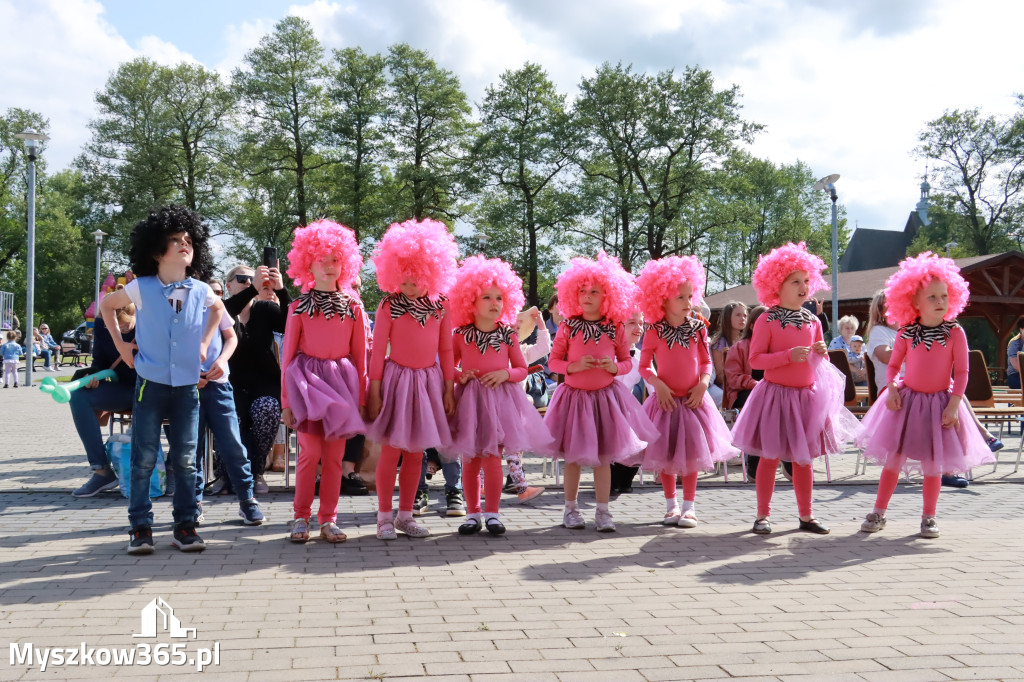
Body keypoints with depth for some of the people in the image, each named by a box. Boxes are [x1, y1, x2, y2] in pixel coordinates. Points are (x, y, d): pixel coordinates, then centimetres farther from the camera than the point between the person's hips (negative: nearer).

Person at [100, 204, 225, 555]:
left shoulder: (200, 291, 1)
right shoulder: (142, 288, -5)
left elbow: (219, 308, 25)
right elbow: (105, 304, 12)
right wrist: (119, 343, 6)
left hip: (187, 387, 2)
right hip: (151, 385, -2)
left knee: (185, 460, 6)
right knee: (144, 458, 1)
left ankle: (185, 526, 14)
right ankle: (140, 527, 10)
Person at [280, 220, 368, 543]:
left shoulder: (353, 307, 7)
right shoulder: (299, 307, 3)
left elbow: (360, 356, 9)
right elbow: (288, 355, 5)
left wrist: (361, 397, 5)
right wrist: (286, 401, 1)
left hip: (341, 382, 2)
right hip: (308, 380, -2)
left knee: (335, 455, 3)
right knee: (311, 451, -8)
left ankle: (328, 520, 12)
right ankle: (301, 517, 6)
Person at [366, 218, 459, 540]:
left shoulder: (440, 305, 3)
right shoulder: (389, 306, -6)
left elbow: (446, 350, 8)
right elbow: (378, 352, -5)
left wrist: (449, 389, 5)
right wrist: (374, 392, -9)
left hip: (429, 380, 3)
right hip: (397, 378, -3)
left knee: (416, 452, 9)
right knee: (391, 450, -1)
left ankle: (406, 515, 19)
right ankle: (385, 517, 10)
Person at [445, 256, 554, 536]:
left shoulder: (508, 335, 4)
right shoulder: (461, 335, 3)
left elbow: (522, 369, 8)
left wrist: (505, 373, -11)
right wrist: (460, 376, -11)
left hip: (499, 398, 0)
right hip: (468, 399, 1)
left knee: (492, 458, -6)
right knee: (470, 460, 5)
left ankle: (492, 513, 6)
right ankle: (473, 513, 17)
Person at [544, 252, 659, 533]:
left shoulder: (615, 329, 0)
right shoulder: (568, 327, -3)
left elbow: (627, 360, 8)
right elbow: (553, 360, 1)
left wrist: (615, 367, -14)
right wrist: (573, 366, -17)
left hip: (606, 395, 1)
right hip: (574, 395, -1)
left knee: (603, 456, 4)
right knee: (573, 456, 7)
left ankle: (603, 511, 12)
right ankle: (571, 508, 21)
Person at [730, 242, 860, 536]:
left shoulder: (813, 321, 8)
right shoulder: (767, 321, -9)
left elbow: (818, 362, 17)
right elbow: (755, 359, -13)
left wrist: (822, 354, -7)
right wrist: (788, 355, -23)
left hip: (807, 396, 5)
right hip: (776, 394, -5)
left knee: (804, 458, 12)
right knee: (771, 456, 1)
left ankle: (806, 515, 21)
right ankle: (763, 515, 11)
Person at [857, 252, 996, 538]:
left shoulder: (955, 332, -7)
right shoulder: (906, 333, -3)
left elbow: (962, 372, -6)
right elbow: (893, 365, 7)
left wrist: (953, 405, -12)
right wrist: (891, 389, -10)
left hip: (939, 402, -1)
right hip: (906, 400, 1)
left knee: (933, 463, 5)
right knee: (893, 458, 4)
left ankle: (928, 517, 19)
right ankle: (879, 513, 14)